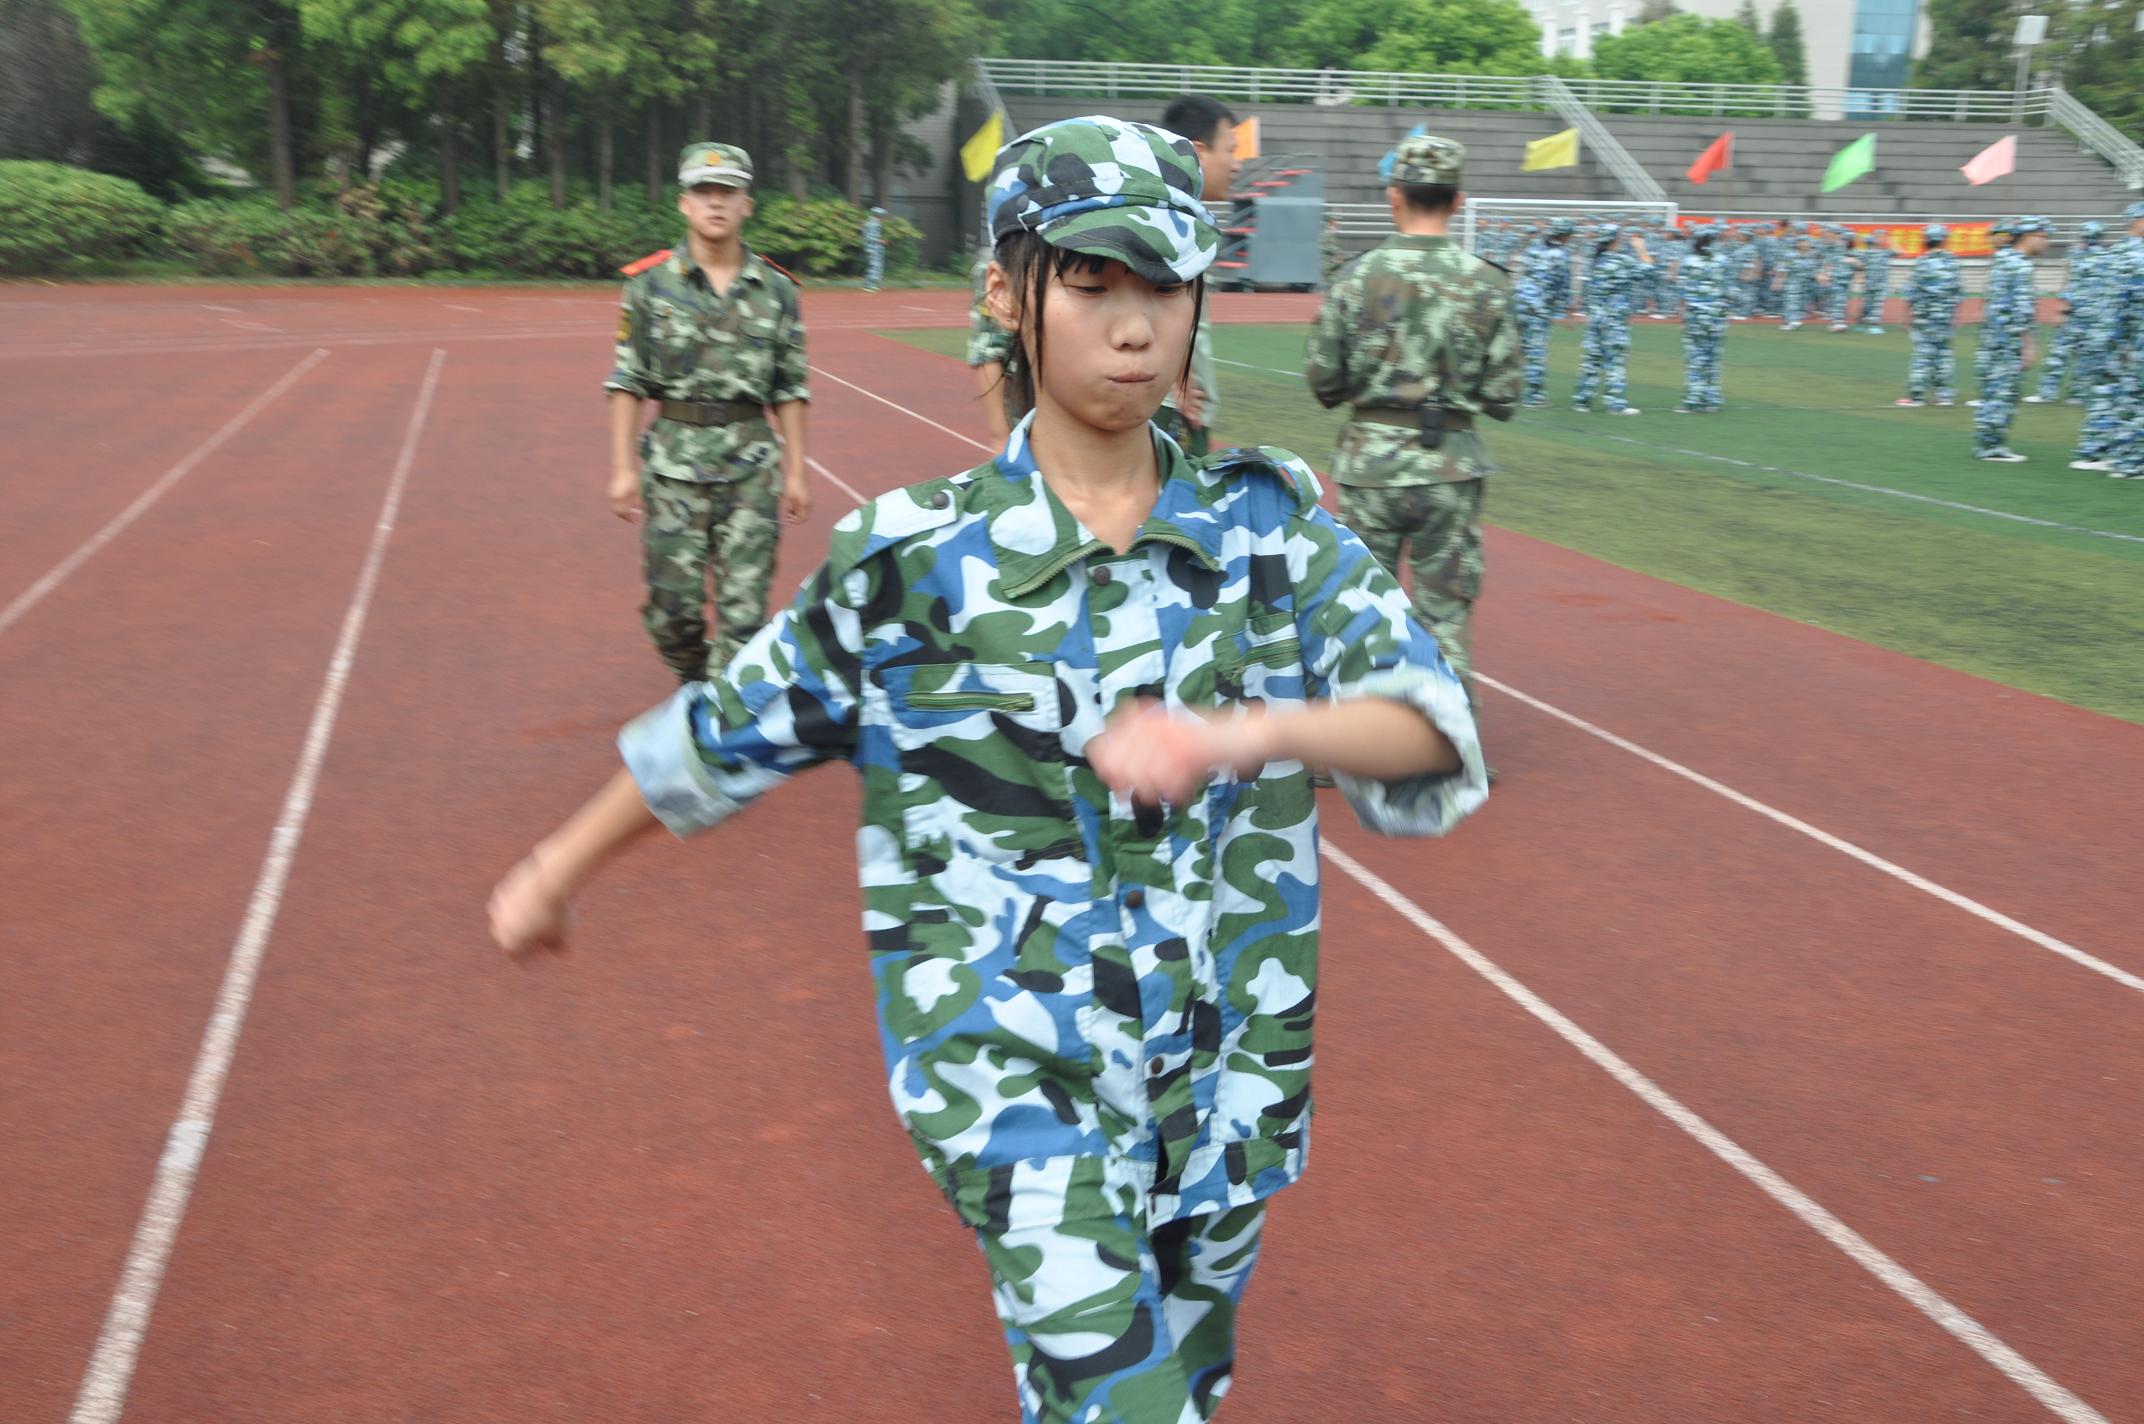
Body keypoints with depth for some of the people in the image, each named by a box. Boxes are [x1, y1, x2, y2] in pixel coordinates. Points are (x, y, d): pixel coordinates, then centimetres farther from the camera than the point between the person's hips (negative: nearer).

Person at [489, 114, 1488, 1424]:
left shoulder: (1270, 521, -4)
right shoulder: (919, 554, -10)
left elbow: (1434, 727, -14)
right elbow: (733, 725, 2)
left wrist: (1246, 729, -34)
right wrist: (558, 870, 12)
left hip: (1229, 1060, 4)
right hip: (1011, 1055, -3)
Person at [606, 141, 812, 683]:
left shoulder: (776, 289, 5)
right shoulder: (650, 282, 2)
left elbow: (789, 389, 8)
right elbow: (627, 381, 2)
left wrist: (796, 472, 4)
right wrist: (623, 467, -2)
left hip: (752, 461, 1)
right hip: (674, 459, 0)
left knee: (745, 603, -2)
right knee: (673, 600, 2)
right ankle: (692, 683, 30)